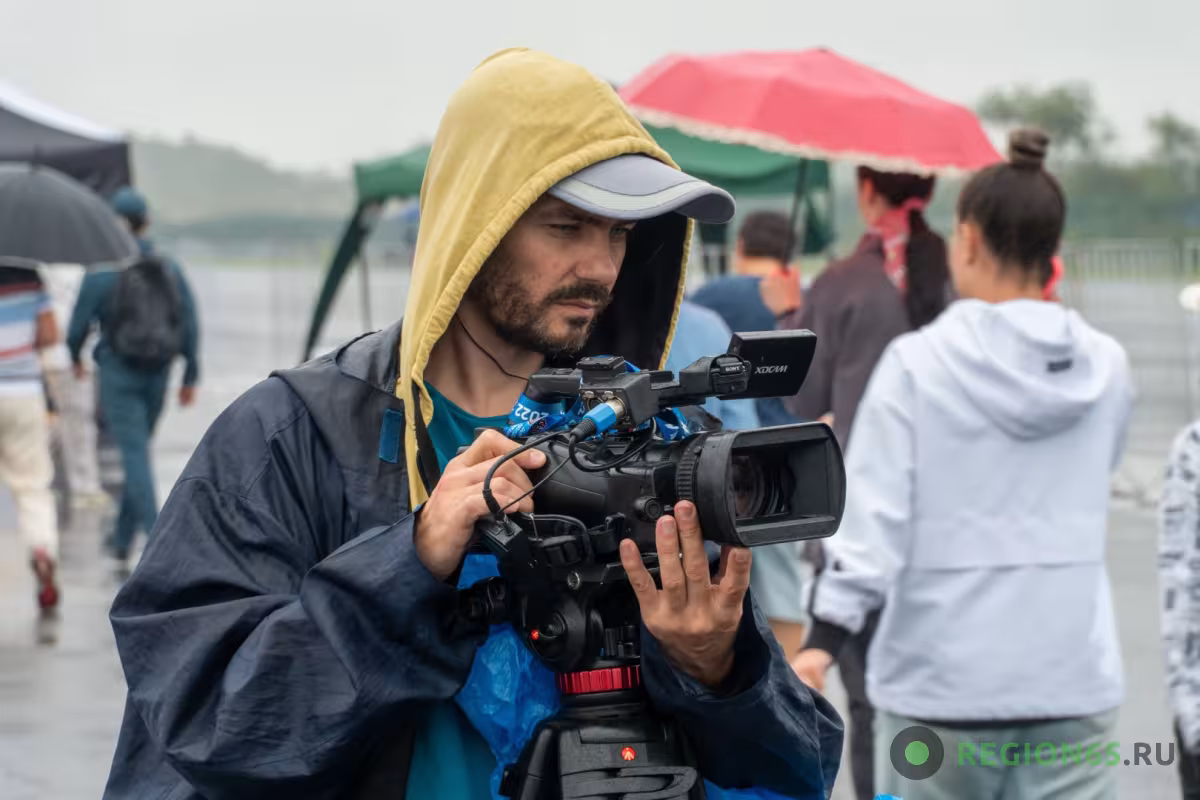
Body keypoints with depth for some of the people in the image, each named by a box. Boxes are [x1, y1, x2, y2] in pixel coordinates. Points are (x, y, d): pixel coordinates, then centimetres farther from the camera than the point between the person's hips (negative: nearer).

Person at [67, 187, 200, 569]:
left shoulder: (101, 272, -8)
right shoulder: (170, 269, 3)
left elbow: (79, 323, -2)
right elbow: (190, 325, 3)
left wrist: (76, 358, 19)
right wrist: (190, 377, 11)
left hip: (119, 372, -5)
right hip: (158, 375, 5)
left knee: (135, 454, -7)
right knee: (138, 450, 17)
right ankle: (122, 542, 26)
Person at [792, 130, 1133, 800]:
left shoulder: (916, 364, -8)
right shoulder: (1106, 368, 2)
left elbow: (874, 517, -15)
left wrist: (824, 641, -17)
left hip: (942, 681, -2)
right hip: (1073, 679, 2)